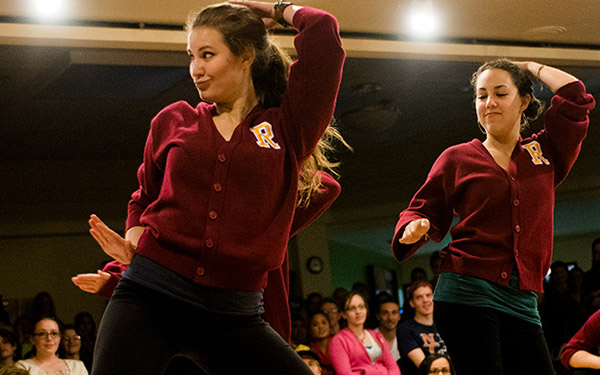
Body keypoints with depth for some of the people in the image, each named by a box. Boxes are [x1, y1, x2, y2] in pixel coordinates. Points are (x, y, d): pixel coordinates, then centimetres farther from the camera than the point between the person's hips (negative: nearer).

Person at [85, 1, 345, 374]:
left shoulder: (287, 129, 6)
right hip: (149, 299, 1)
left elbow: (323, 33, -2)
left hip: (234, 316, -1)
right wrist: (132, 242, 7)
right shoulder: (173, 121, 12)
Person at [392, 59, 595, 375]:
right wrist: (416, 229, -11)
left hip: (522, 301, 3)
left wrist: (531, 67, 22)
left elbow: (575, 97, 11)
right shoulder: (457, 158, 11)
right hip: (466, 291, -3)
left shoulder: (543, 153, 17)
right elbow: (426, 209, 11)